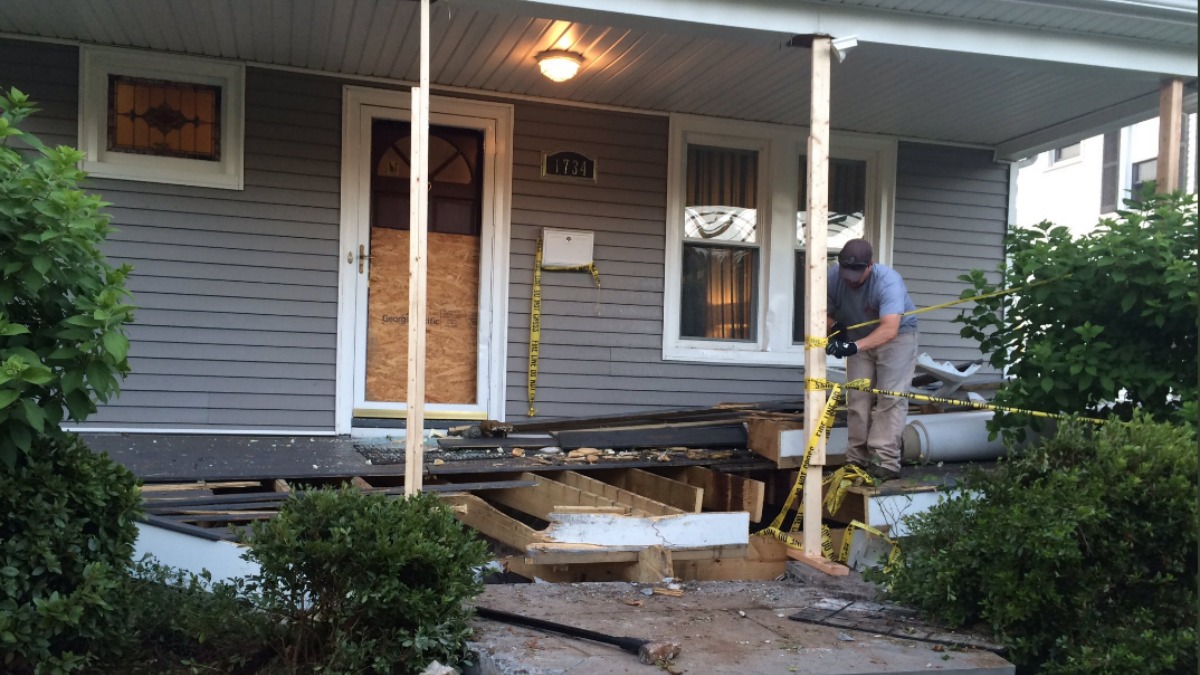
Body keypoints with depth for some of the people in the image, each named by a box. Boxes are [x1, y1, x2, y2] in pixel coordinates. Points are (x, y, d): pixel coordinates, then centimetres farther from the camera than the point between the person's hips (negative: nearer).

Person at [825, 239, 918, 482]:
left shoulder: (888, 282, -34)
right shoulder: (833, 276, -21)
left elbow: (889, 329, -45)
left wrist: (855, 346, -57)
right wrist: (834, 328, -30)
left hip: (897, 336, -5)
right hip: (859, 338, 5)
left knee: (890, 399, -13)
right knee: (857, 399, 2)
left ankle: (888, 463, -12)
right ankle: (856, 460, 9)